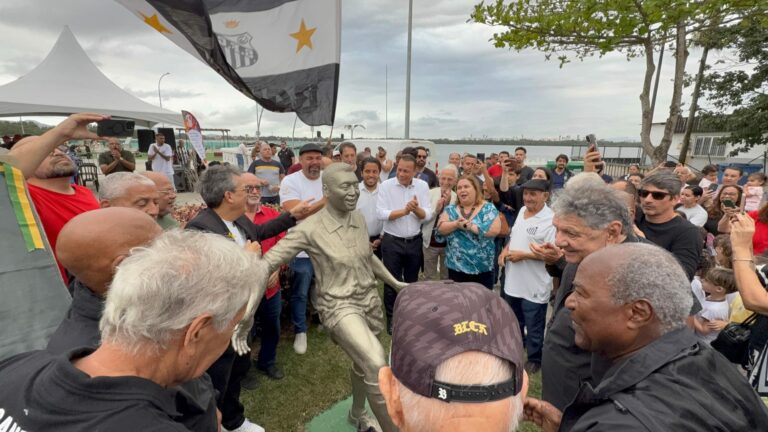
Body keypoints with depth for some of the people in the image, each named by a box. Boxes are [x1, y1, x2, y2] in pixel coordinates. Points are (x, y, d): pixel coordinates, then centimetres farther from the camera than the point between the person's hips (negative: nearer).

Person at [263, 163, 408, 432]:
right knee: (377, 365, -25)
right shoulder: (309, 229, -19)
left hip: (369, 300, 6)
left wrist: (395, 283, 16)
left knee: (363, 364, 22)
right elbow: (269, 261, -17)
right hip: (338, 305, -6)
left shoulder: (359, 219, -1)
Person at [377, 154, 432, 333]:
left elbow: (428, 215, -6)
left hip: (415, 242, 3)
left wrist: (416, 209, -25)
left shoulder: (422, 186, -1)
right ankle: (391, 318, 25)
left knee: (412, 281, 17)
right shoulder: (386, 186, -9)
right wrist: (403, 211, -25)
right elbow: (381, 213, -18)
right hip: (392, 242, -3)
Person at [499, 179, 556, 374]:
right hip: (513, 281, 8)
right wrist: (505, 250, 0)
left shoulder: (550, 220, -20)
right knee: (514, 322, 26)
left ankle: (534, 360, 33)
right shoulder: (522, 211, 6)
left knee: (534, 328, 12)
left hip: (534, 285, -8)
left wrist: (523, 255, -23)